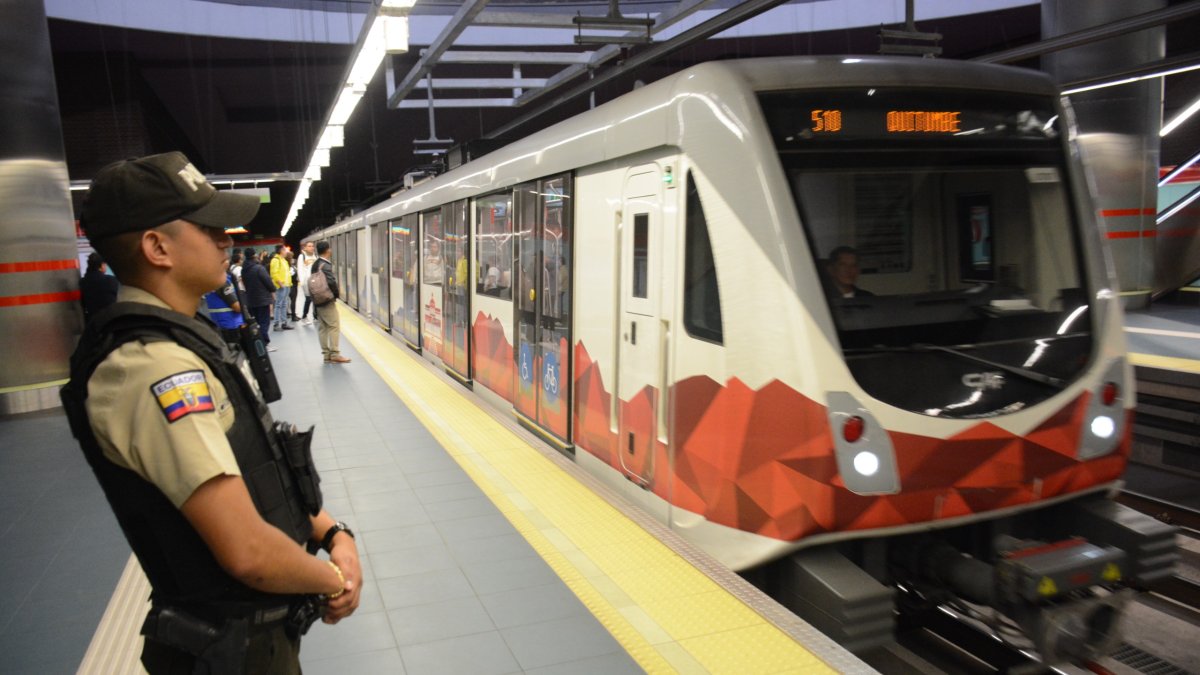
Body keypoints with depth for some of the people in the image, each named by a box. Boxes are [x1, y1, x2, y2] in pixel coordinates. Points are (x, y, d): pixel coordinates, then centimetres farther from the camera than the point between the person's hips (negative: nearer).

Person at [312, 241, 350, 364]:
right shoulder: (326, 265, -15)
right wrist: (337, 294, -11)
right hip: (327, 301, -9)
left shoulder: (315, 265, 12)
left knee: (322, 327, 9)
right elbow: (331, 282, -25)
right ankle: (334, 354, -4)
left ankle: (326, 354, 12)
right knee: (334, 326, -4)